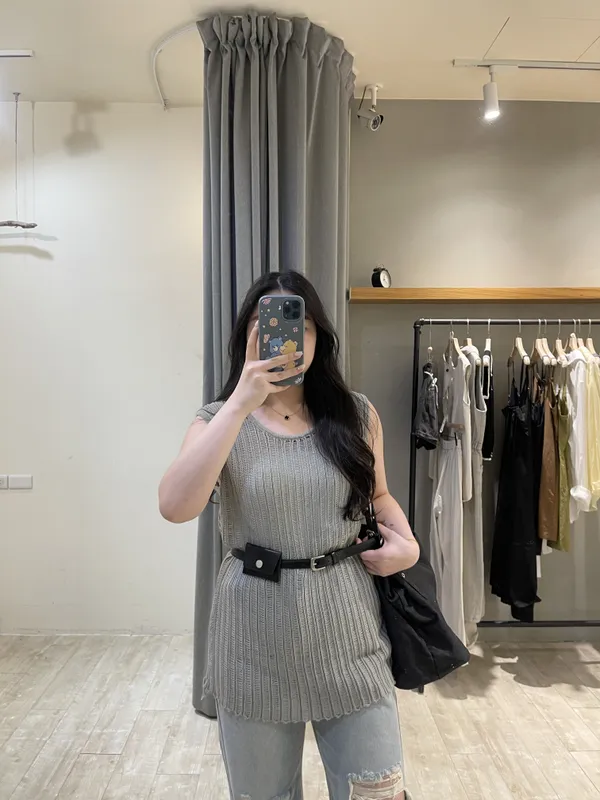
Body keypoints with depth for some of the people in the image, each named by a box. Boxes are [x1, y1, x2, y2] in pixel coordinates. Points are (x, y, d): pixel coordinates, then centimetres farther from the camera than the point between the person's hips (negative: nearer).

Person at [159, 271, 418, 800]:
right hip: (256, 635, 0)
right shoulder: (219, 419, -3)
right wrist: (241, 402, -24)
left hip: (345, 625, 1)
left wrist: (407, 542, -4)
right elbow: (176, 507, -21)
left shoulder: (356, 415, 2)